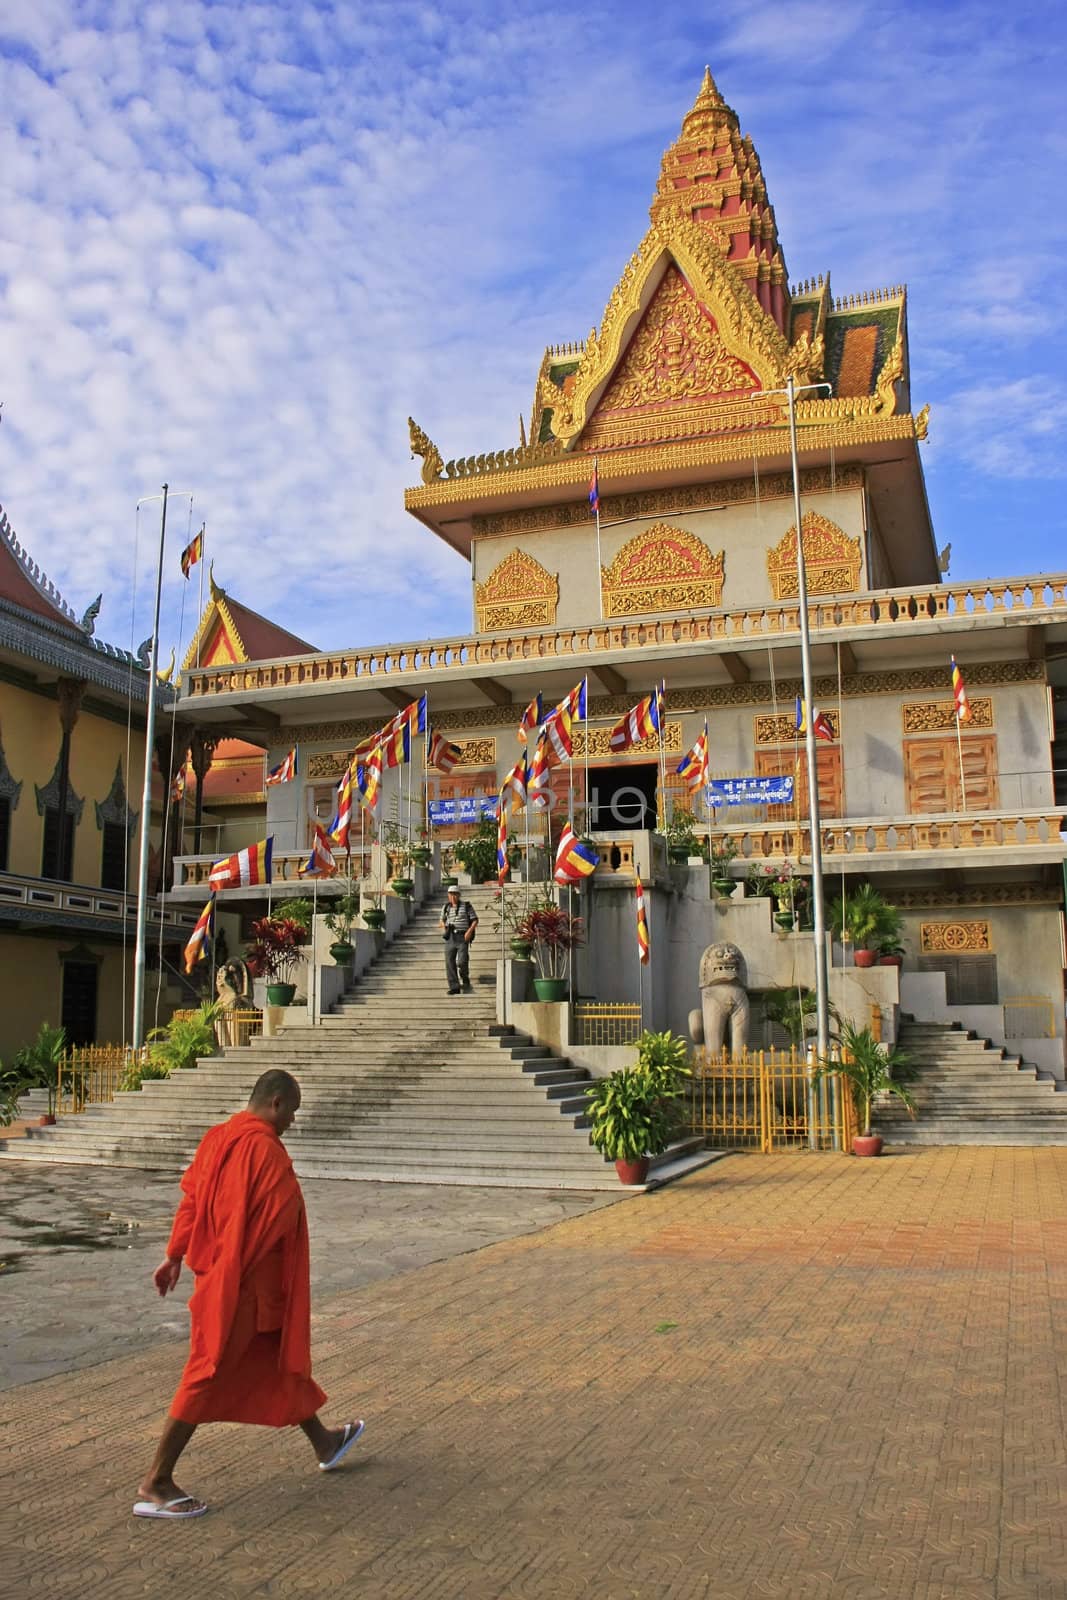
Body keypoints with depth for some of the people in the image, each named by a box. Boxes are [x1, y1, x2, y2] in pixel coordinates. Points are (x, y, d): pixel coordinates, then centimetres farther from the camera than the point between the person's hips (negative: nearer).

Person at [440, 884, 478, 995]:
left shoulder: (466, 905, 2)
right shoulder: (446, 907, 13)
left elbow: (475, 920, 2)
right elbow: (442, 920, 29)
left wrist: (469, 931, -11)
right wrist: (444, 927, 9)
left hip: (462, 937, -4)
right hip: (450, 938, 4)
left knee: (462, 962, -14)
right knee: (449, 962, -4)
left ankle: (465, 980, 15)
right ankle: (454, 987, 1)